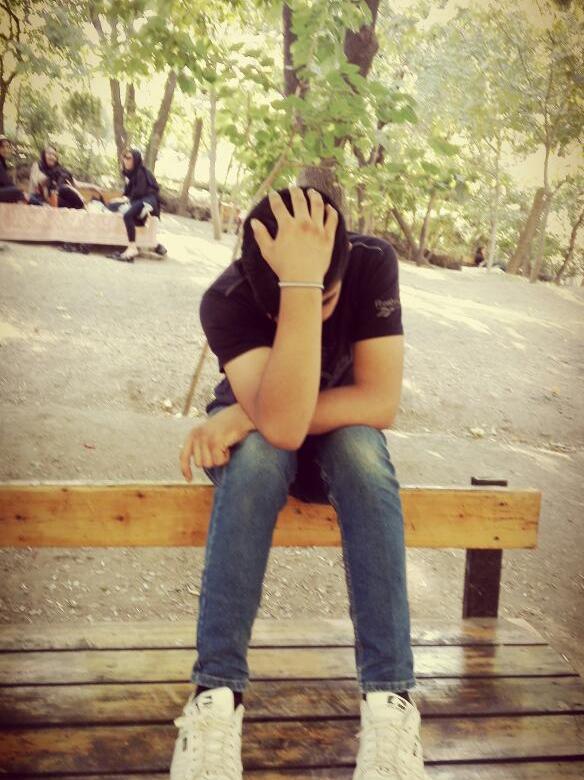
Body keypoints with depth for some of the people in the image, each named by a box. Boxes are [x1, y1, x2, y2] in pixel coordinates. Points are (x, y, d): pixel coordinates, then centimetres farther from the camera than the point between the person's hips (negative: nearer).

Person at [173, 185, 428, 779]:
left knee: (363, 452, -34)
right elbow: (281, 424, -43)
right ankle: (216, 695, -31)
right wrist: (300, 284, -49)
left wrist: (245, 417, -30)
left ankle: (389, 698, -32)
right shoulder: (226, 299, -29)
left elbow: (379, 402, -28)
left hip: (339, 436, 1)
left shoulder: (373, 263, -23)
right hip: (258, 434, -1)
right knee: (256, 455, -36)